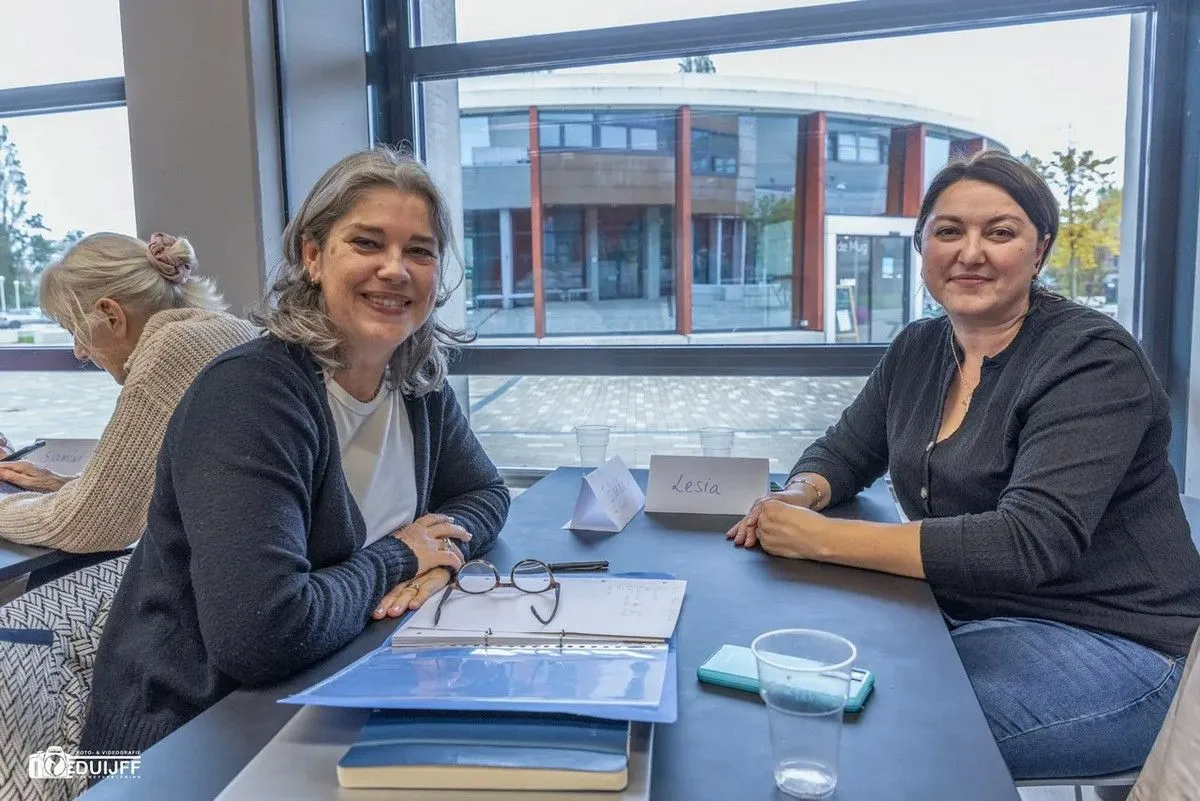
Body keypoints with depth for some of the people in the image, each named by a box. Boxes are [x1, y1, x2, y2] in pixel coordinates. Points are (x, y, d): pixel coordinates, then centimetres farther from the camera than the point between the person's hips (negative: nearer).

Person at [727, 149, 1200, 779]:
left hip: (1109, 642, -6)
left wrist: (822, 538, -29)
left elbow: (1028, 544, -27)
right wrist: (800, 495, -11)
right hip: (966, 617, 6)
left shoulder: (1092, 360, -16)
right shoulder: (918, 349, 5)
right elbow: (844, 451, 14)